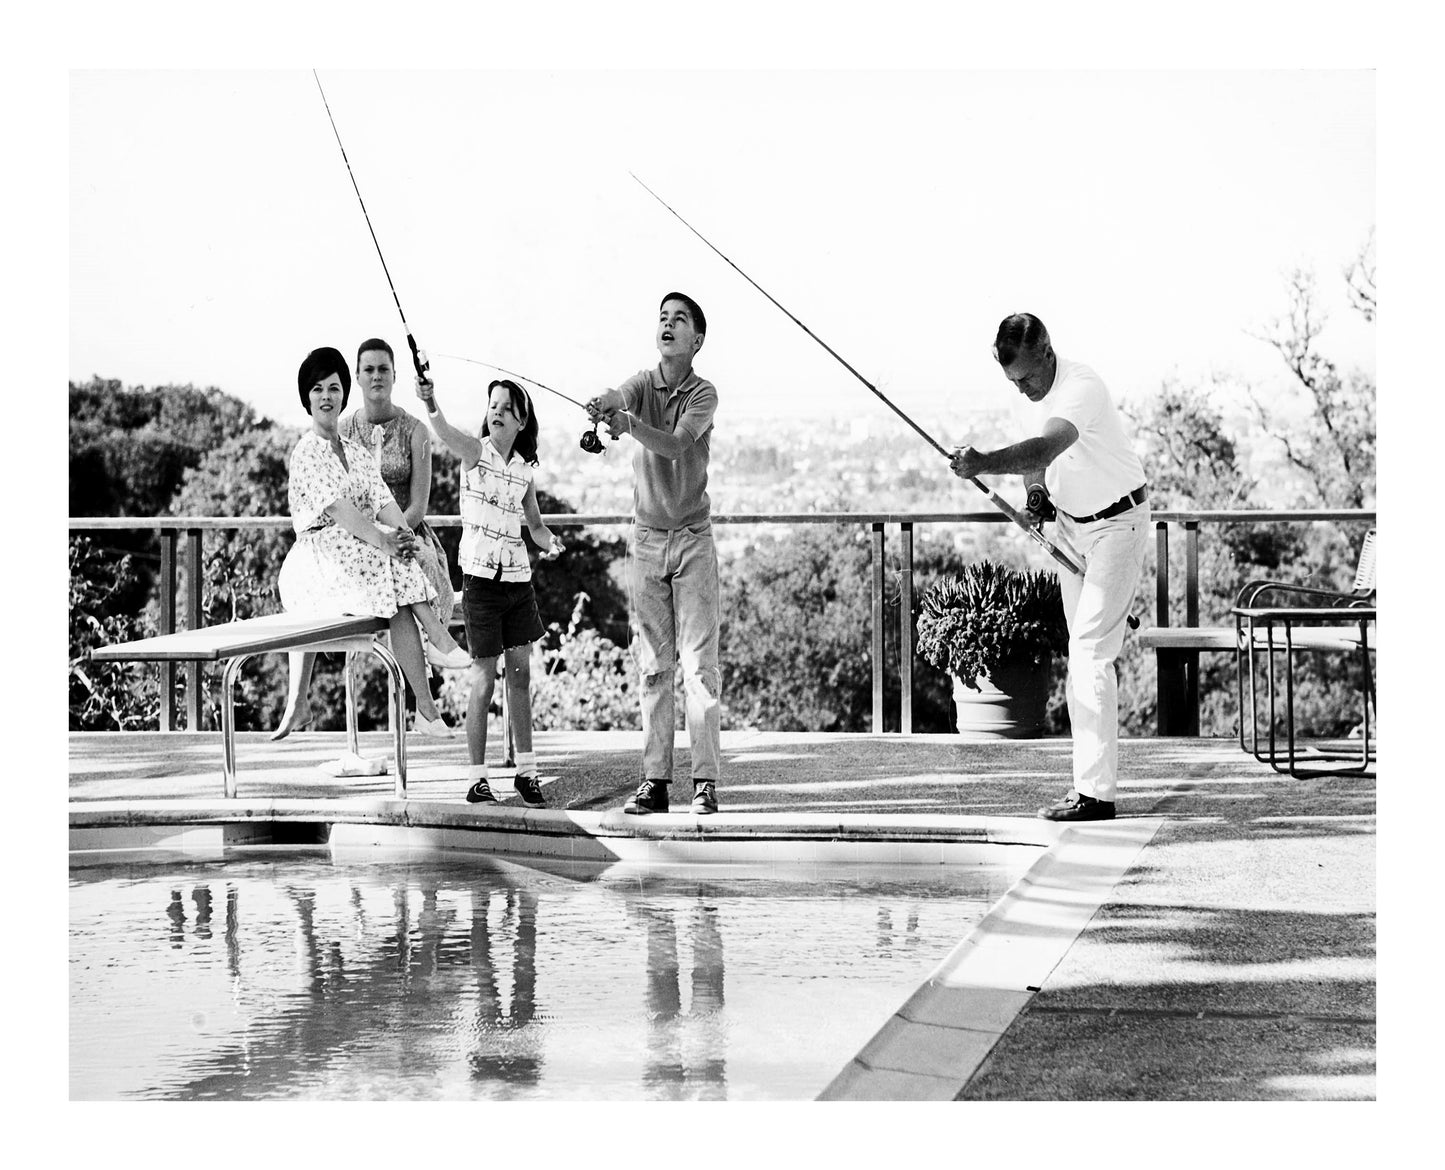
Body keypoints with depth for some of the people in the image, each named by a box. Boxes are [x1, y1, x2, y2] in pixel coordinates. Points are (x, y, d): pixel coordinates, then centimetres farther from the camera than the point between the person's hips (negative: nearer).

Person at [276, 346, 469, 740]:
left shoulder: (358, 453, 18)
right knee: (392, 563, -32)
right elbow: (335, 507, -18)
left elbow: (383, 501, 3)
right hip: (322, 559, -5)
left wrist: (401, 533, -20)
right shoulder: (306, 452, -3)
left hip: (363, 553, 5)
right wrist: (380, 539, -32)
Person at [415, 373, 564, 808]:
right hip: (481, 577, -4)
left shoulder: (525, 470, 9)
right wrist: (430, 404, -47)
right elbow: (444, 432, -26)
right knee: (484, 681, -3)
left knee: (520, 676, 9)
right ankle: (478, 780, 3)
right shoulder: (475, 451, -4)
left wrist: (551, 543, -4)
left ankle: (526, 772, 18)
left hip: (518, 579, 5)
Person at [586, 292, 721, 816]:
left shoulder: (703, 394, -4)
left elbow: (675, 444, -21)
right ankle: (654, 779, 5)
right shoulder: (642, 383, 3)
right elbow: (616, 398, -21)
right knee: (652, 665, 3)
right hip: (646, 538, 3)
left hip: (693, 538, -3)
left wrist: (631, 423, -39)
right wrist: (602, 406, -45)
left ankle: (705, 780, -7)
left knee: (699, 663, -7)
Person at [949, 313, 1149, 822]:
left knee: (1090, 652, -16)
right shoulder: (1044, 392, 1)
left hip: (1117, 524, -9)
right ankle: (1092, 779, 14)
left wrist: (983, 464, -58)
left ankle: (1095, 792, -17)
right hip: (1071, 526, 9)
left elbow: (1045, 449, -45)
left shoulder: (1080, 388, -27)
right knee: (1081, 653, 9)